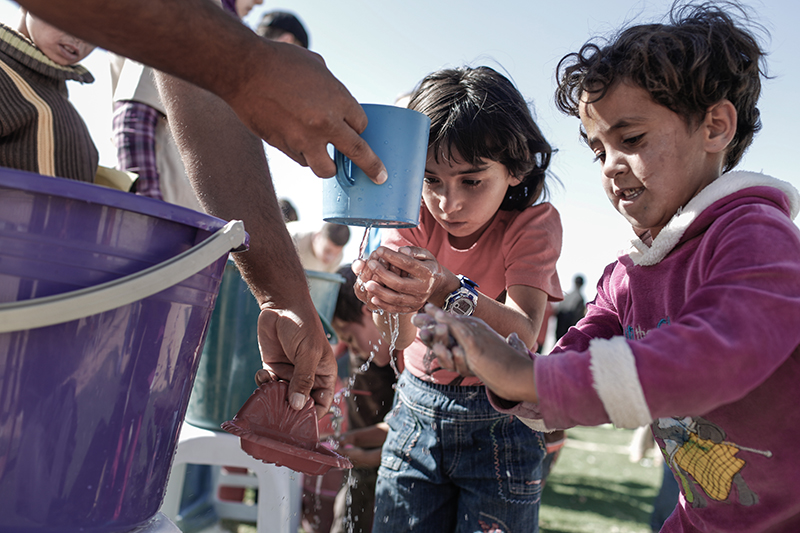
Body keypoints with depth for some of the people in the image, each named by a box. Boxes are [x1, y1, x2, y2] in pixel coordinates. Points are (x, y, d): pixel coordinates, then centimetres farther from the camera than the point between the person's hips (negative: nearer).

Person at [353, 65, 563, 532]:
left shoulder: (534, 222, -13)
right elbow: (399, 339, -21)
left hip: (500, 419, -2)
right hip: (417, 410, 2)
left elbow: (524, 336, -28)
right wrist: (390, 299, -45)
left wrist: (451, 293, -47)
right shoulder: (414, 218, -9)